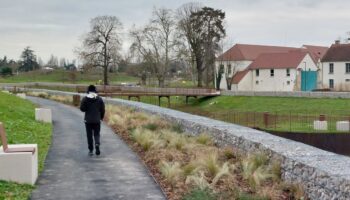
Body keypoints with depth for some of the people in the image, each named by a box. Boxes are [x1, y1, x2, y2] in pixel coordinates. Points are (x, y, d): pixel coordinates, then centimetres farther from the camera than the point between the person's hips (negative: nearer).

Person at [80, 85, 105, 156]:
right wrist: (101, 117, 14)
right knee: (96, 134, 9)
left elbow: (82, 109, -7)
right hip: (97, 120, 1)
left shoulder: (85, 99, -7)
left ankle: (91, 150, 8)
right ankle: (97, 144, -19)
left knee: (89, 135, 7)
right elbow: (102, 109, 0)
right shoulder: (99, 99, -2)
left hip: (88, 120, -1)